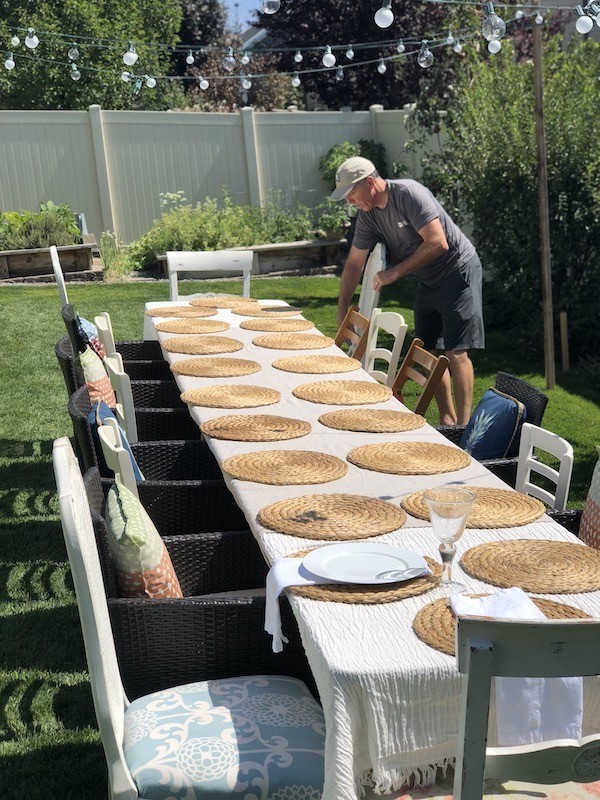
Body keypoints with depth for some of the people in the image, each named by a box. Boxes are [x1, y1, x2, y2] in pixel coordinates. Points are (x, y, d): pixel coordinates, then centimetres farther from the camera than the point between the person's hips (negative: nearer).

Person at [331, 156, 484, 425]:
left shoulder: (409, 194, -23)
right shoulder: (368, 215, 1)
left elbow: (438, 243, -27)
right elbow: (354, 263, 6)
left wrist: (395, 272, -22)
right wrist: (341, 312, 4)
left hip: (457, 272, -8)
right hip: (428, 280, 8)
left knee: (455, 351, -13)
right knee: (428, 351, 7)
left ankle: (463, 427, -11)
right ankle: (447, 420, 18)